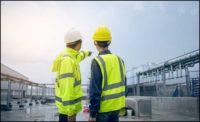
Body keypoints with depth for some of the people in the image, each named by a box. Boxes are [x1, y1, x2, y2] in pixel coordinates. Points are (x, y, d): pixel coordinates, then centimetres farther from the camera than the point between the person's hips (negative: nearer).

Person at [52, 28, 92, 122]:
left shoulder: (69, 55, 6)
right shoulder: (67, 60, -24)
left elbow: (78, 56, 31)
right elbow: (66, 87, -28)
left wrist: (86, 53, 51)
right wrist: (70, 111, -27)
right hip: (68, 106, -10)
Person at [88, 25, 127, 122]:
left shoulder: (97, 62, -17)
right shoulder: (119, 60, 2)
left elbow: (95, 90, -19)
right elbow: (123, 84, 10)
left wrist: (92, 113, -12)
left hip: (103, 108, -6)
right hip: (116, 106, 6)